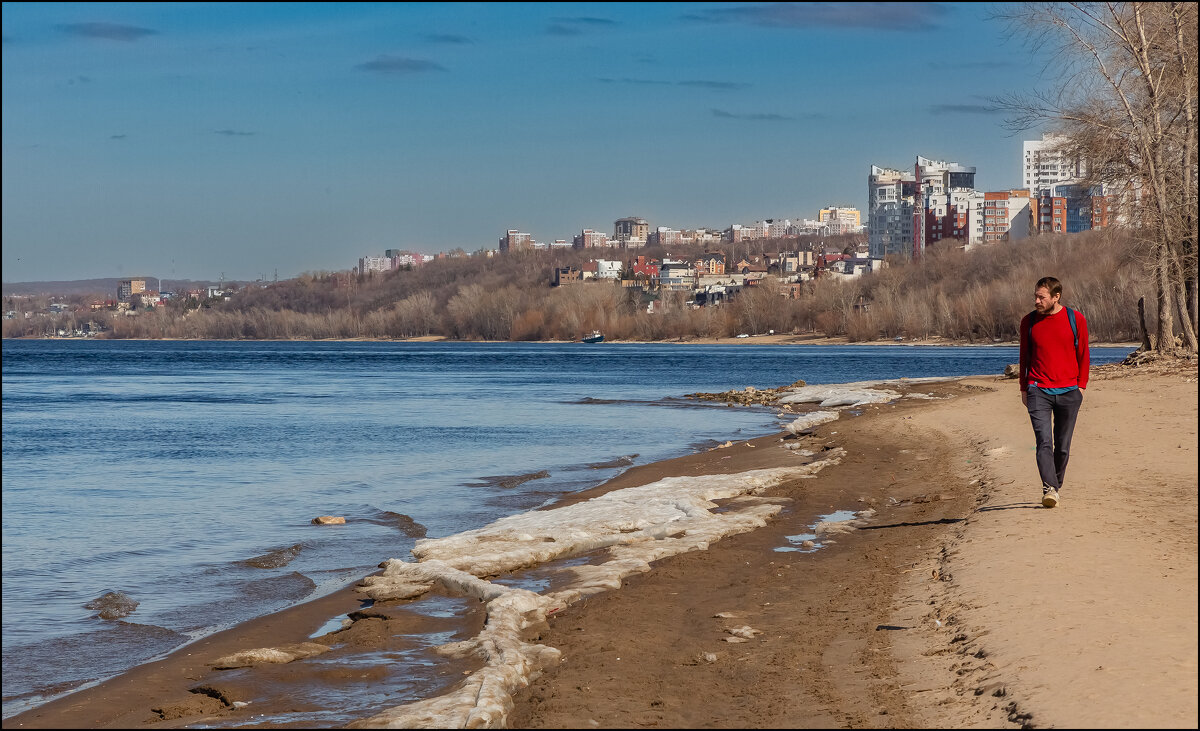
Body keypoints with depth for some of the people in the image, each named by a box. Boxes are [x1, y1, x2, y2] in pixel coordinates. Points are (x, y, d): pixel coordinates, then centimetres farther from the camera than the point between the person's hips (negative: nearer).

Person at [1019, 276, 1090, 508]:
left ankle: (1057, 486, 22)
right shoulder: (1029, 322, 5)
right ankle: (1049, 489, -20)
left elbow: (1083, 356, 7)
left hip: (1068, 393, 0)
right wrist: (1024, 389, 12)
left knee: (1063, 447, 5)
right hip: (1038, 391, 0)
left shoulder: (1076, 319, 0)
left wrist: (1081, 386, 2)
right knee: (1044, 442, -15)